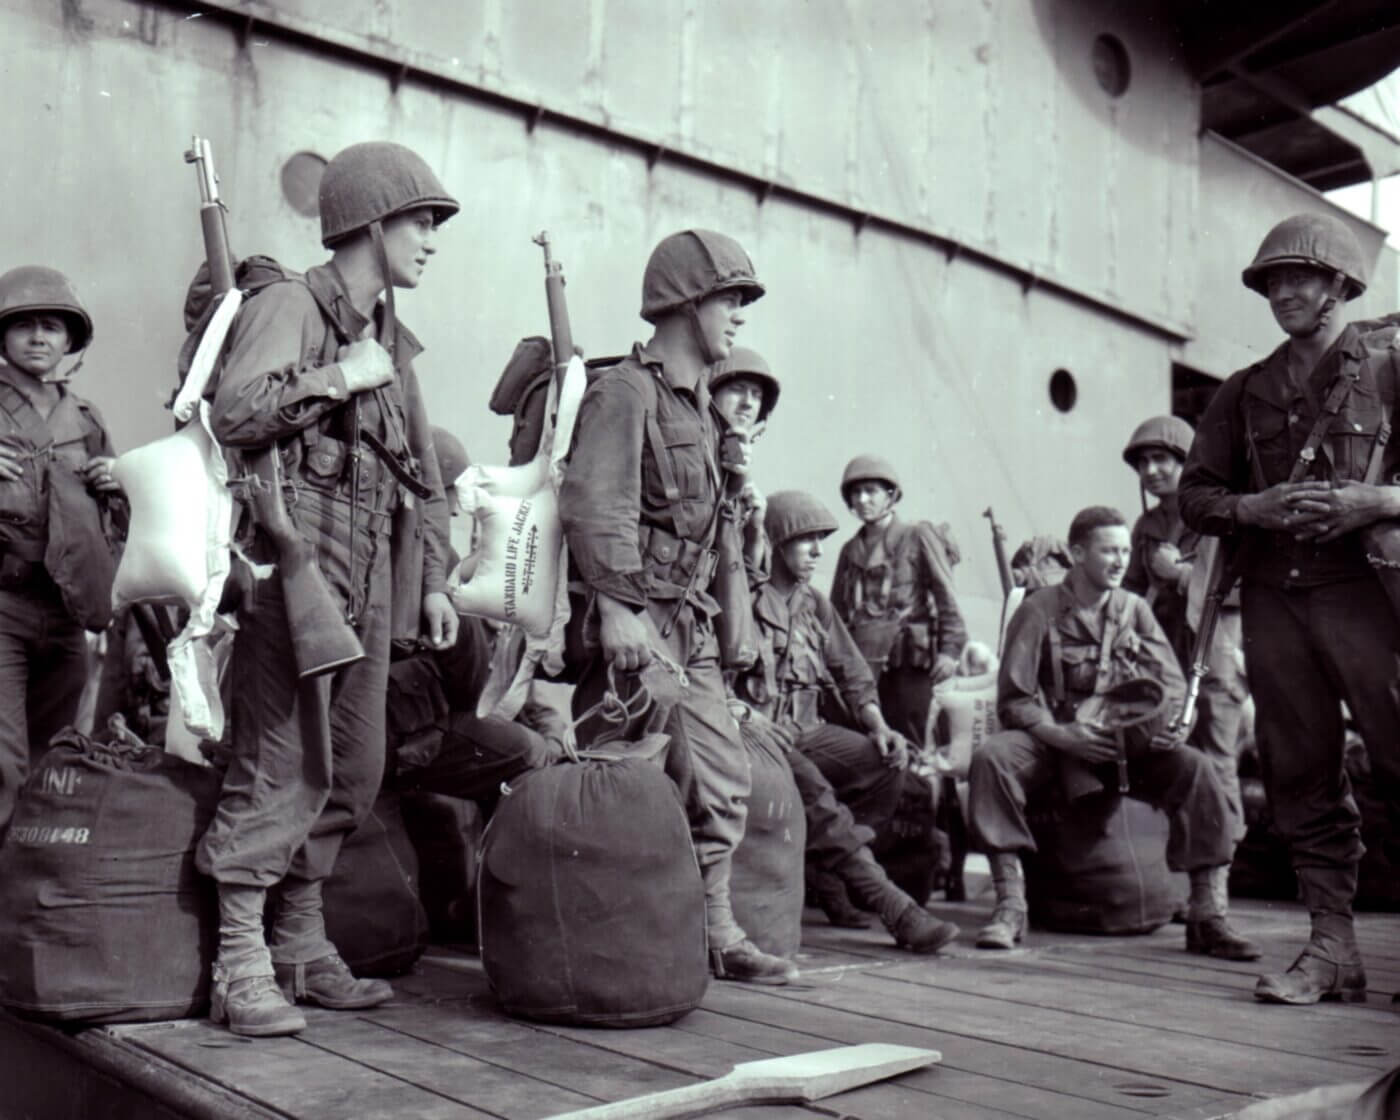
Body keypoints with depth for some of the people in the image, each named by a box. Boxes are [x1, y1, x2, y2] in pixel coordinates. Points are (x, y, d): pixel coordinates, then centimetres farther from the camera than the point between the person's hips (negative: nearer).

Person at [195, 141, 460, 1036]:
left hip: (372, 585, 8)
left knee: (355, 771, 10)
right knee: (282, 767, -8)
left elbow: (423, 473, 24)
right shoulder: (288, 307, -4)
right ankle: (241, 966, 1)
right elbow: (232, 411, -22)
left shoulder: (393, 339, 21)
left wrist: (433, 580, 18)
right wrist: (341, 378, -14)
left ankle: (303, 947, 22)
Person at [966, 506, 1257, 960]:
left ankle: (1208, 915, -19)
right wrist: (1061, 734, -24)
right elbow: (1014, 700, -8)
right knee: (991, 757, -32)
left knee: (1195, 768, -25)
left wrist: (1168, 724, -18)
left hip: (1127, 745, 3)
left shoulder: (1135, 609, 7)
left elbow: (1173, 685, 5)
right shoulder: (1039, 610, -4)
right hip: (1052, 739, -2)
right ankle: (1009, 903, -27)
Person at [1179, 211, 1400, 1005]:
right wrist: (1255, 507, -5)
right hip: (1272, 597, 4)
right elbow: (1195, 496, 14)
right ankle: (1333, 947, 8)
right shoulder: (1246, 393, 17)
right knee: (1302, 776, 3)